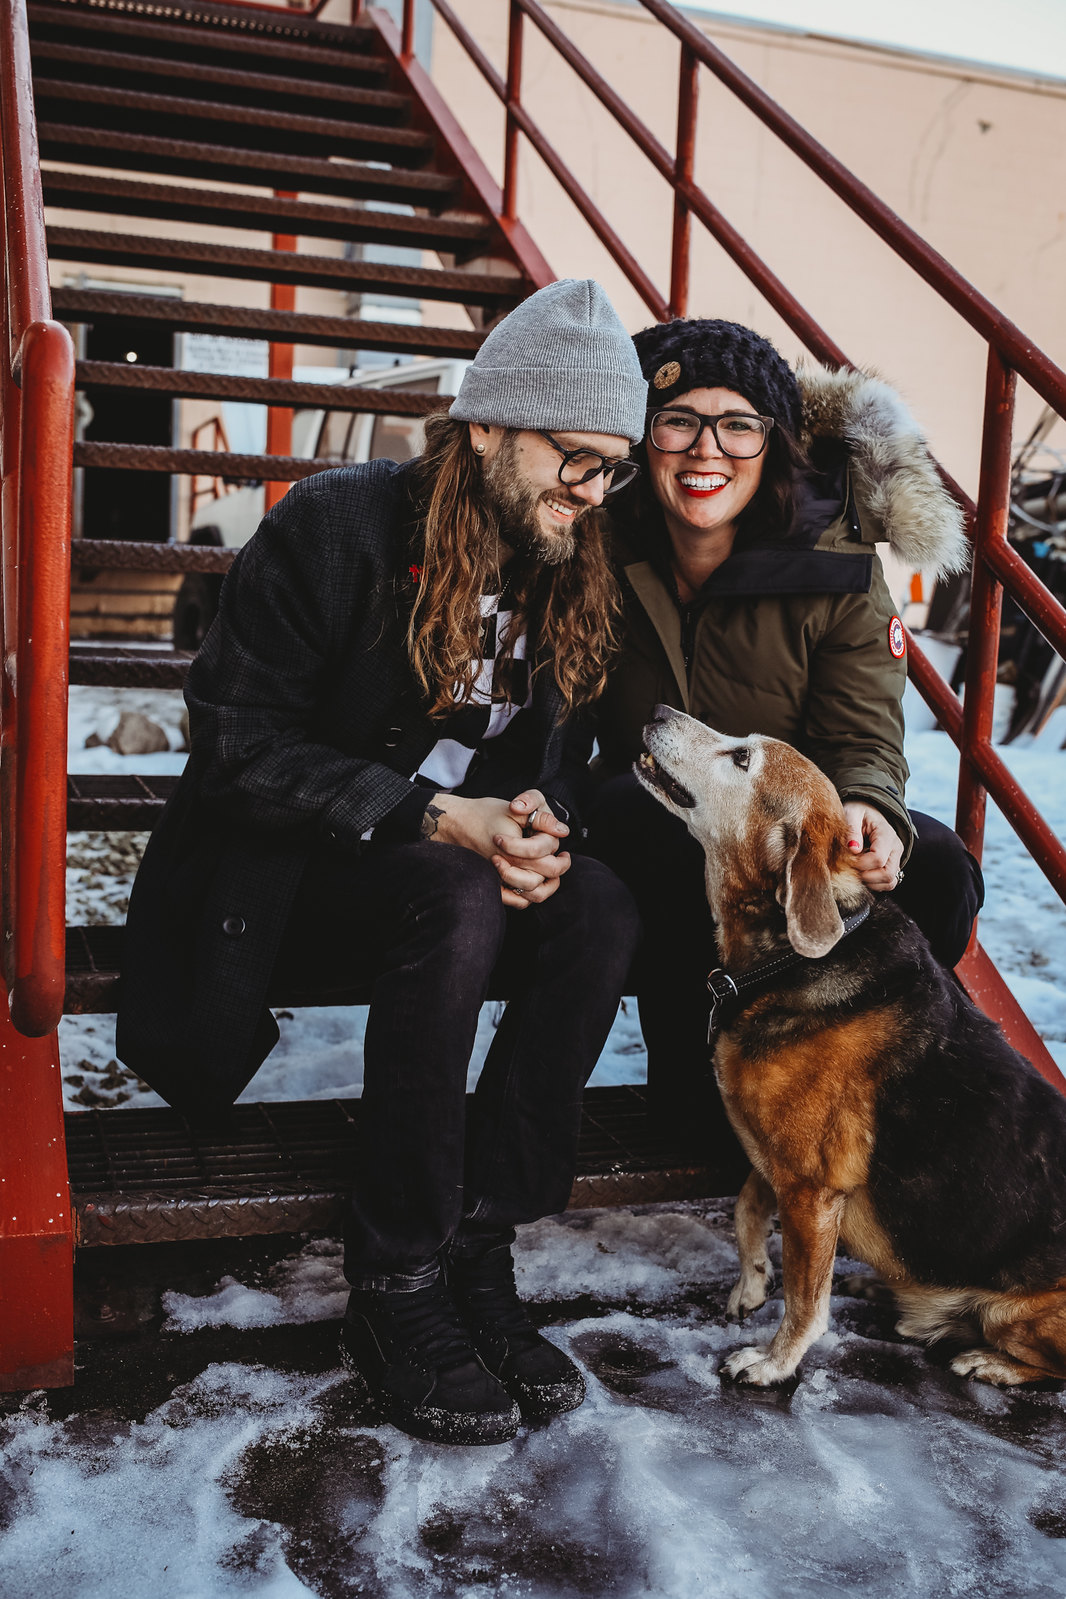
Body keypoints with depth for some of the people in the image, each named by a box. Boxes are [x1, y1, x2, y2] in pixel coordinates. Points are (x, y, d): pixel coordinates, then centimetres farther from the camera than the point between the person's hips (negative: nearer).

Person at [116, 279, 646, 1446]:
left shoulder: (571, 577, 3)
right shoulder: (334, 527, -14)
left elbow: (552, 757, 10)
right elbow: (238, 740, -17)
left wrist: (534, 819, -16)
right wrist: (437, 818, -27)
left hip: (461, 861, 6)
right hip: (285, 873, -5)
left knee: (599, 908, -25)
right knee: (458, 901, -36)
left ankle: (477, 1252, -18)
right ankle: (394, 1289, -24)